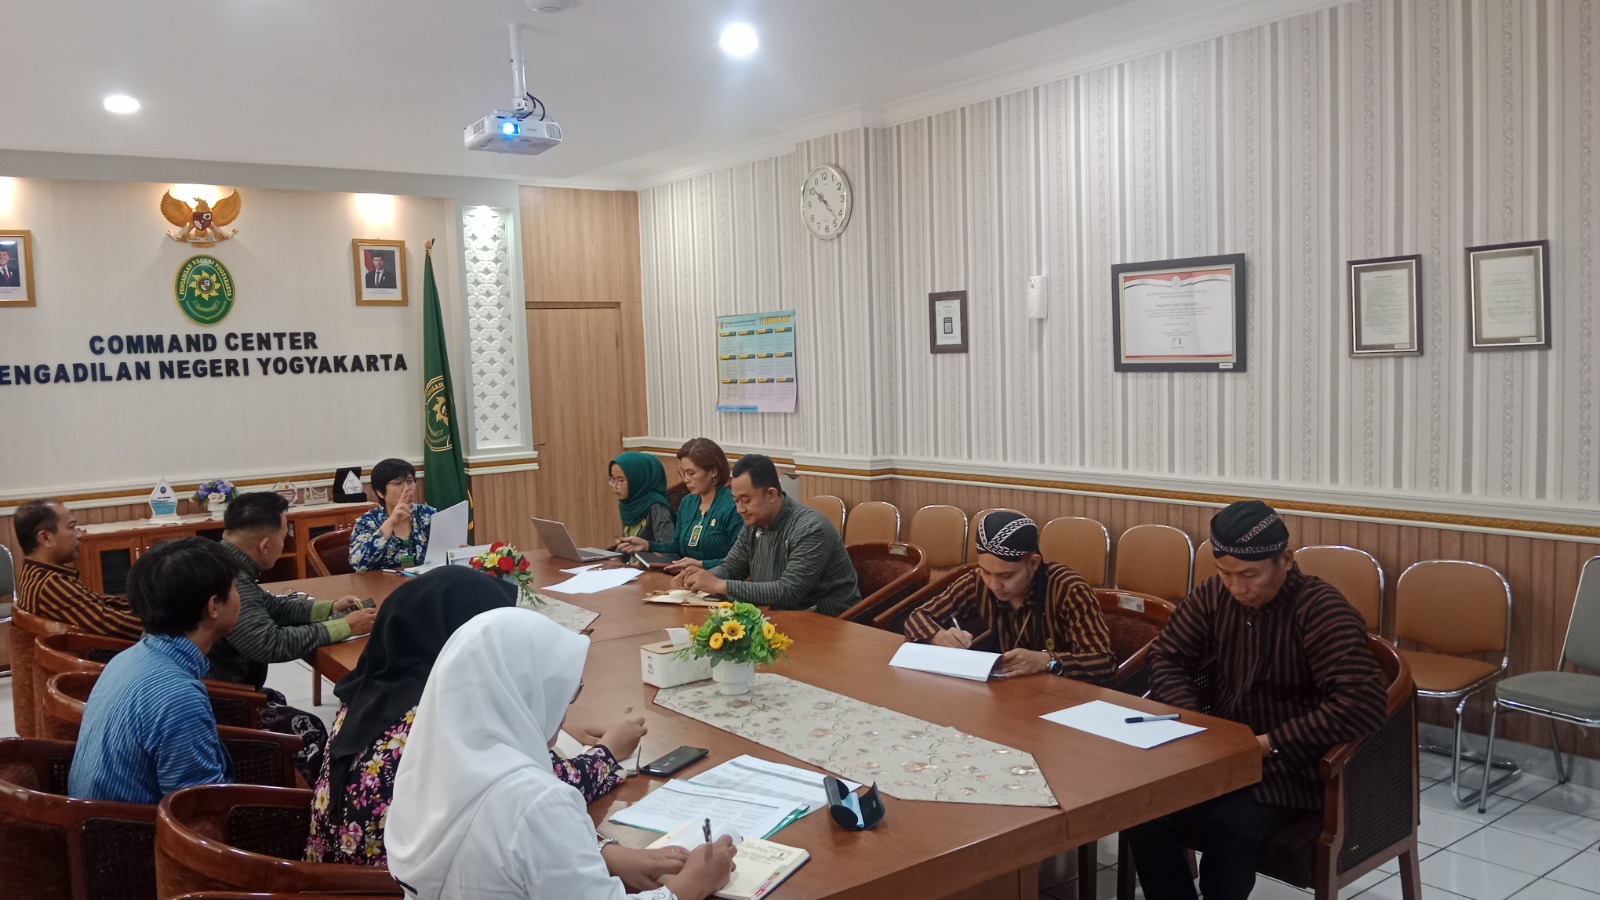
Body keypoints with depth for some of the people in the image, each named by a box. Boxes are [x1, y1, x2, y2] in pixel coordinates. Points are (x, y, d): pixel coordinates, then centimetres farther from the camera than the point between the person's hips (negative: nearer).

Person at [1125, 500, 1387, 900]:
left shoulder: (1321, 610, -16)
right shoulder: (1213, 595, 1)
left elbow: (1363, 704, -26)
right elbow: (1165, 656, 8)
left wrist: (1268, 745, -25)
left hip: (1287, 770, -4)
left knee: (1228, 832, -31)